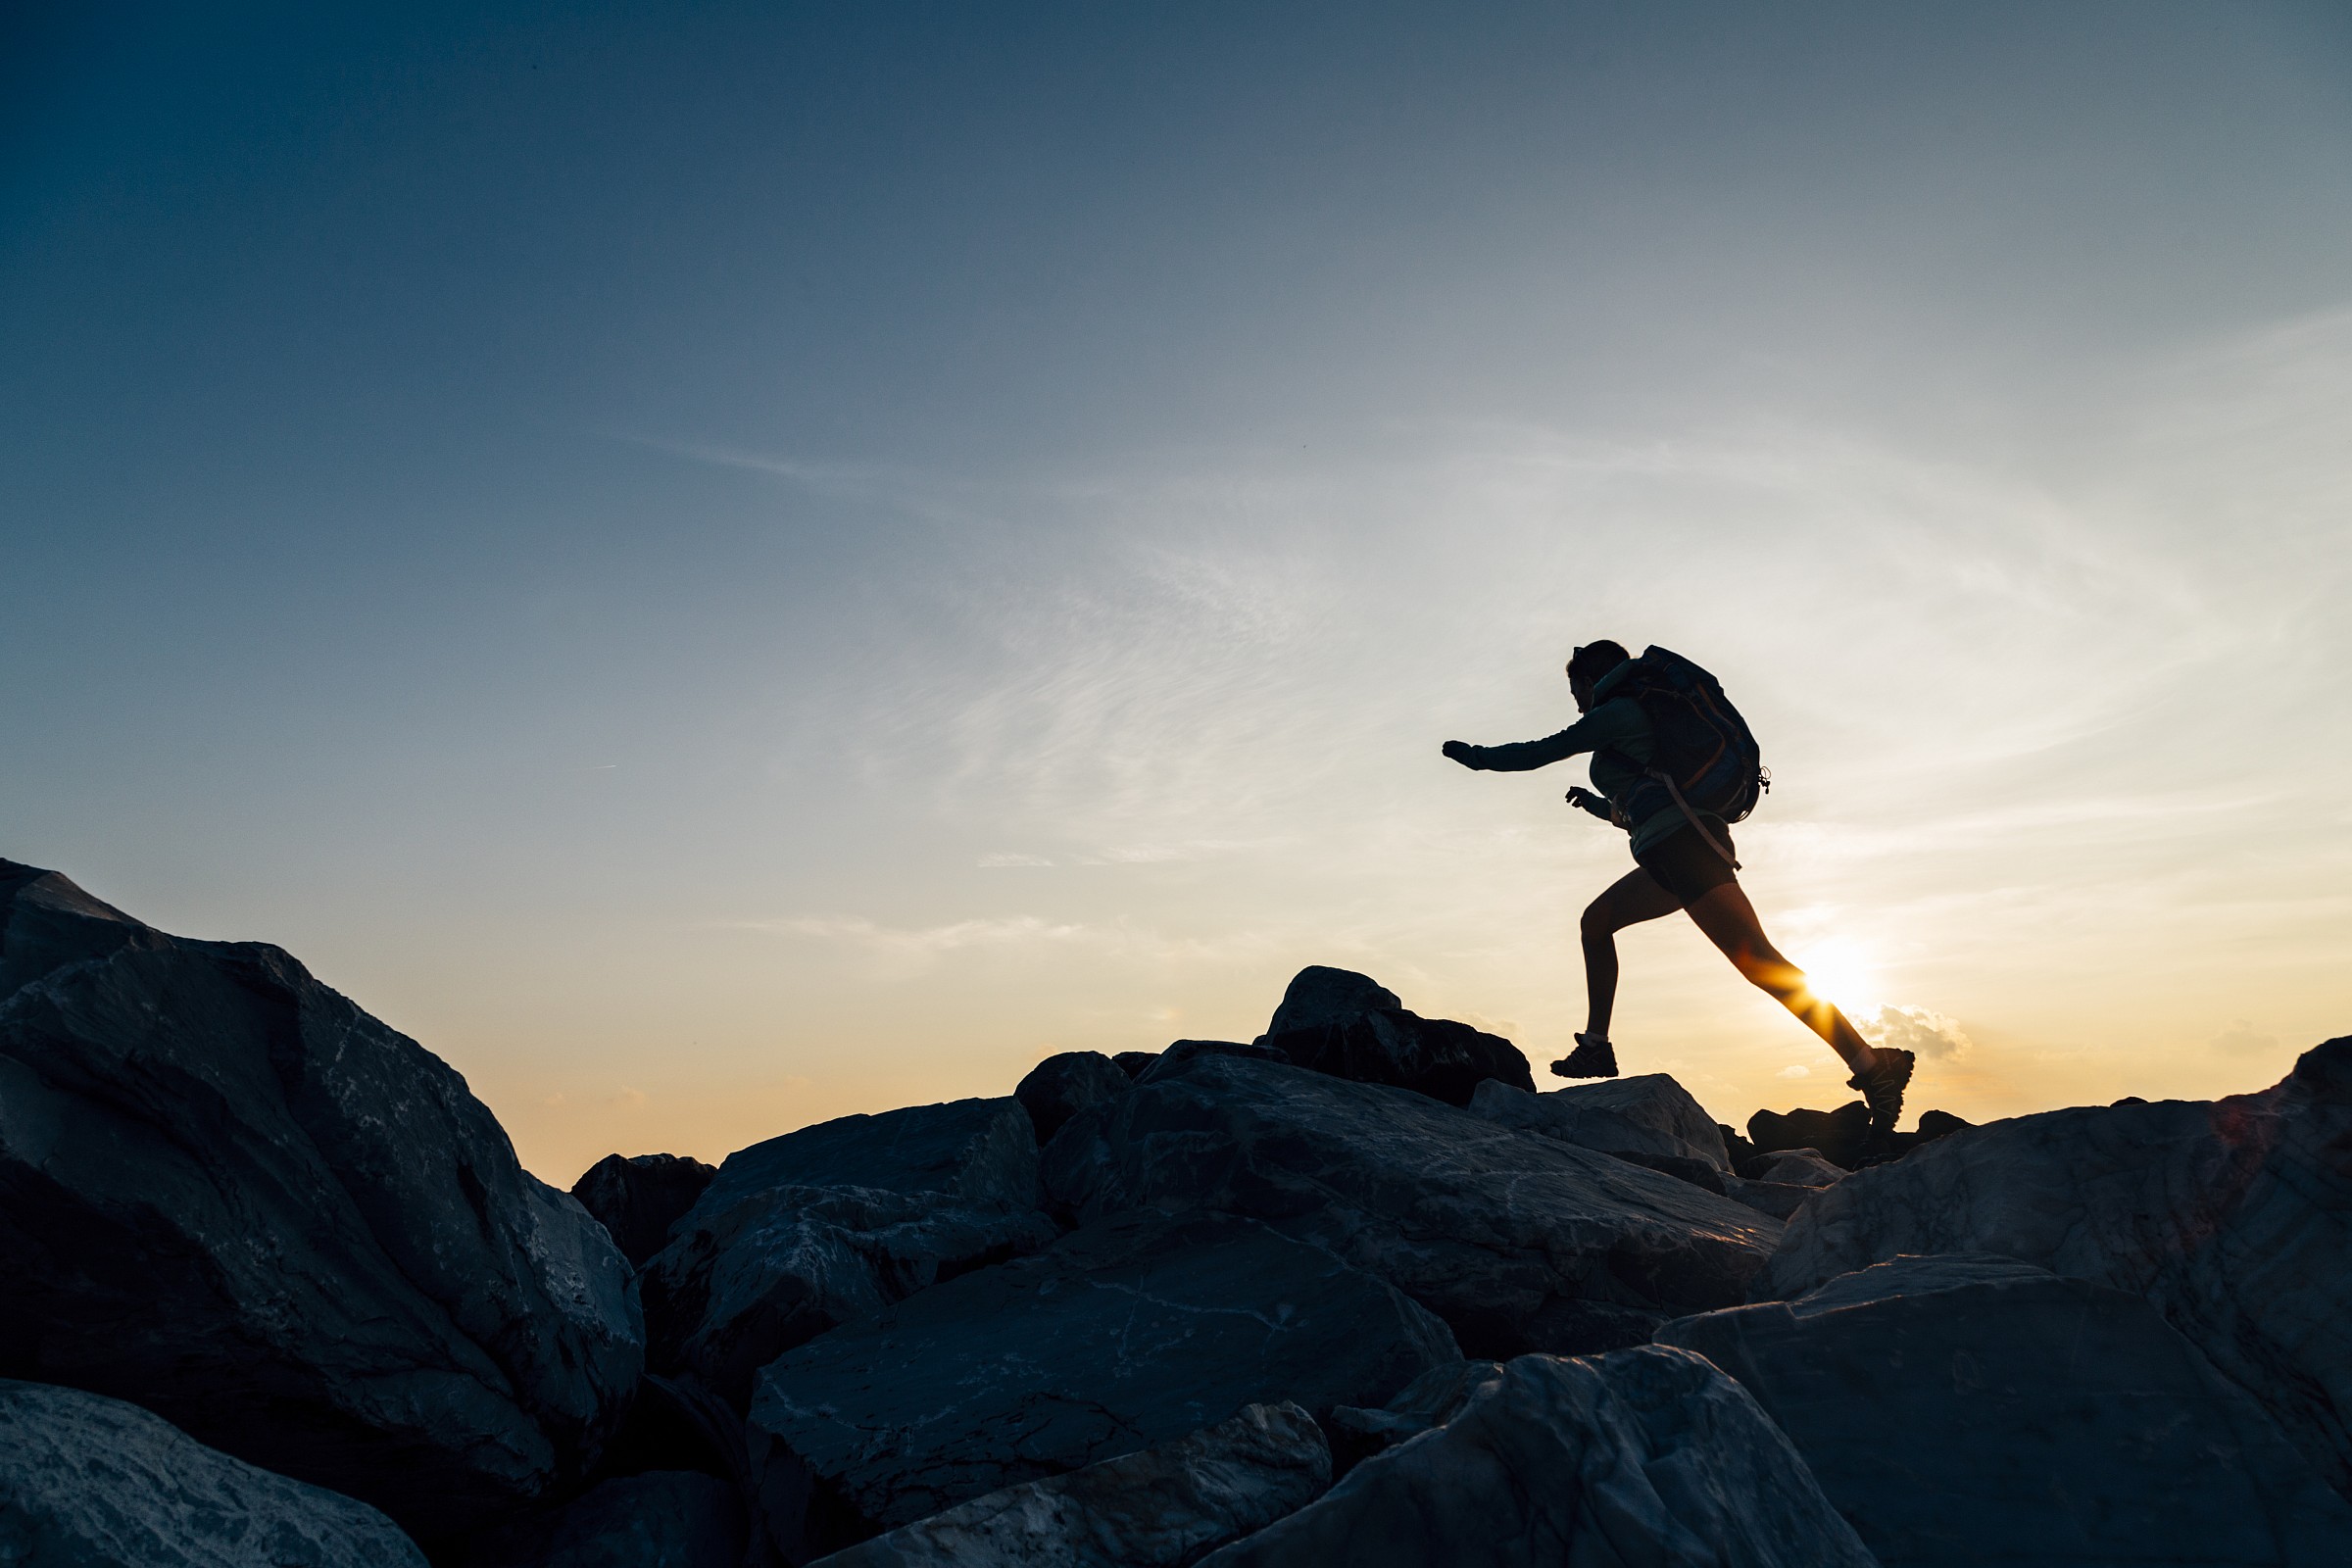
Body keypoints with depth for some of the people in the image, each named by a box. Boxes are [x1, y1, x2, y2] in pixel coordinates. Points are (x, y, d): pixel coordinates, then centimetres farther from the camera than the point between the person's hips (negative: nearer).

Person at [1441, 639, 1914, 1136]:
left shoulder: (1614, 712, 1)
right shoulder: (1644, 716, 29)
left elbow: (1539, 753, 1)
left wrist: (1475, 756, 14)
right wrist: (1595, 804, 52)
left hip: (1683, 845, -10)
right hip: (1681, 851, 10)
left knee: (1760, 964, -15)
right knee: (1596, 921, 18)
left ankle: (1872, 1066, -18)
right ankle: (1595, 1048, 14)